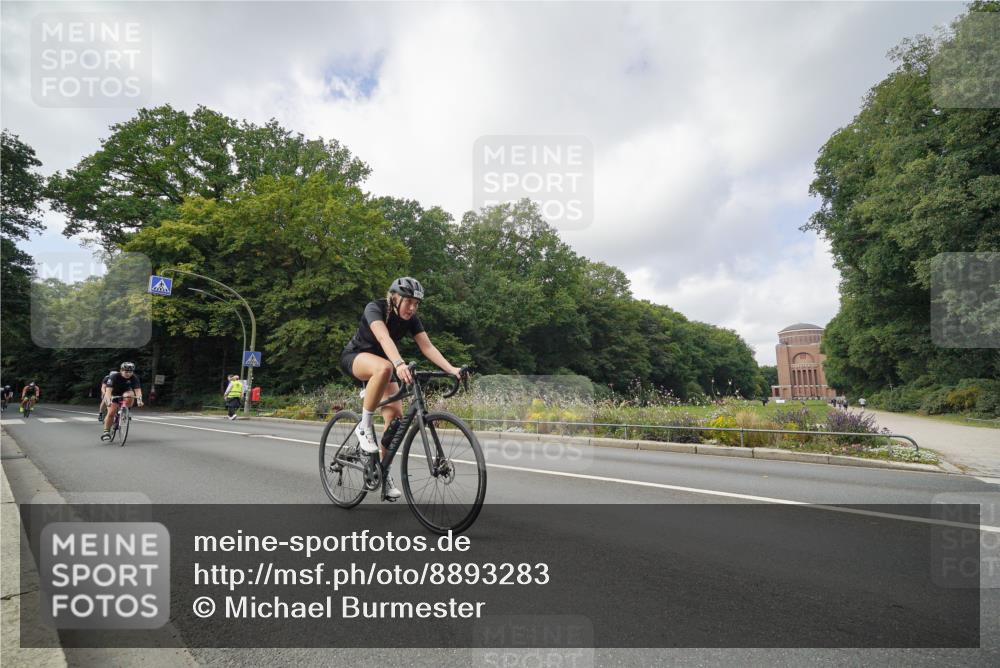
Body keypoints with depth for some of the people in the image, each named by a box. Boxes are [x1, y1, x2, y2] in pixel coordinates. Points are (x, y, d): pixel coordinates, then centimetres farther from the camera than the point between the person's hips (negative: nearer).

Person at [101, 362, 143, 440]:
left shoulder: (134, 378, -22)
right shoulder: (114, 376, -27)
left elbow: (137, 389, -31)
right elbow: (108, 389, -36)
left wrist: (139, 399, -50)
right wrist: (108, 400, -52)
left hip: (125, 393, 1)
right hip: (114, 395, -1)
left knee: (130, 394, -34)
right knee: (111, 413, -16)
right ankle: (106, 432, -3)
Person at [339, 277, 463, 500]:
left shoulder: (411, 320, -10)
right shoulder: (375, 308, -25)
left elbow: (428, 347, -21)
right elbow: (384, 338, -44)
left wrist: (451, 369, -36)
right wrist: (399, 364, -61)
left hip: (381, 364, 6)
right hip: (355, 357, -5)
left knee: (396, 416, -12)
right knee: (384, 368, -41)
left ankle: (384, 472, 4)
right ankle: (364, 425, -24)